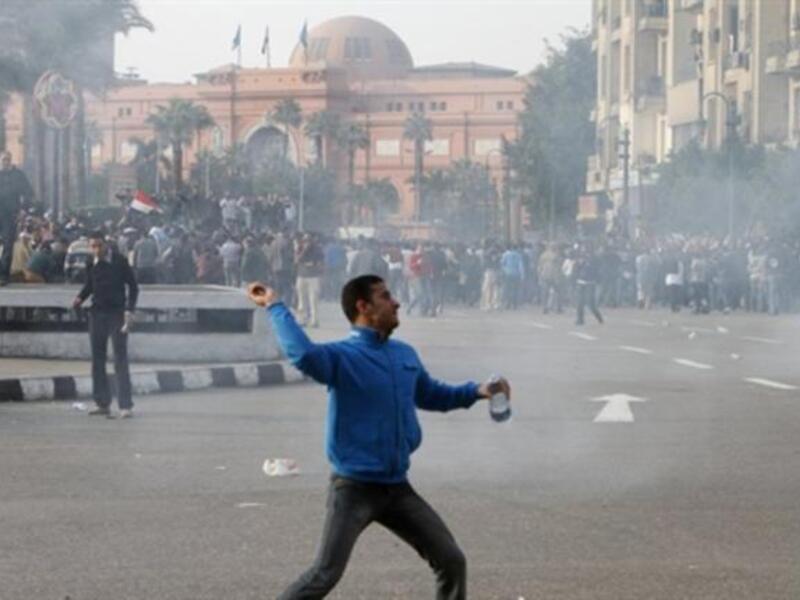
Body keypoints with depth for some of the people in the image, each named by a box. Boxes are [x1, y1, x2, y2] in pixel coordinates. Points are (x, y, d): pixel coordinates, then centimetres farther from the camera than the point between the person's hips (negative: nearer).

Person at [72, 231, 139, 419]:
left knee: (120, 360, -7)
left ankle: (126, 405, -6)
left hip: (117, 313, -5)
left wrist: (129, 310, -12)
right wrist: (80, 298, -1)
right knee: (97, 360, 7)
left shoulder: (119, 261, -8)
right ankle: (103, 403, 16)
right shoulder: (91, 265, 3)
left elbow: (133, 286, -4)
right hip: (97, 313, 5)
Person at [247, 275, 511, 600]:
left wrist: (476, 391, 13)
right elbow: (303, 355, -37)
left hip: (397, 488, 7)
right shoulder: (342, 355, -13)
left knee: (452, 561, 8)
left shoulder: (405, 355, 9)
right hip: (354, 489, -7)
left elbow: (431, 395, 27)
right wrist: (275, 306, -28)